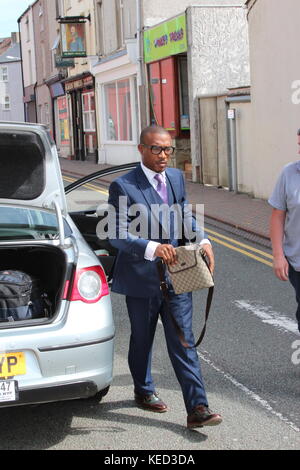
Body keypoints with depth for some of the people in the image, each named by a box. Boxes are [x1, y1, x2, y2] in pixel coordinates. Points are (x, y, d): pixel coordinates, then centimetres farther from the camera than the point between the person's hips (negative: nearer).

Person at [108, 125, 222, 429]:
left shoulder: (176, 178, 6)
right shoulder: (123, 186, -13)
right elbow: (118, 235, -17)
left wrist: (202, 241, -2)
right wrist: (152, 248, -32)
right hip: (141, 277, -3)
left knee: (183, 342, 0)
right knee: (142, 340, 17)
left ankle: (197, 409, -1)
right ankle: (143, 391, 39)